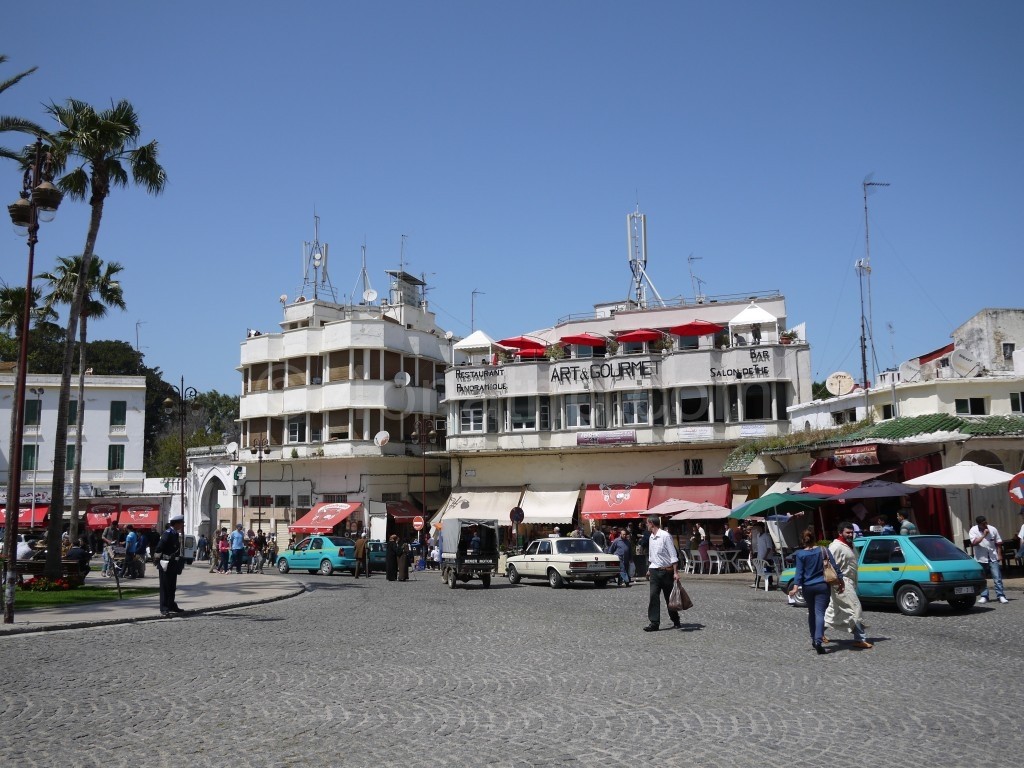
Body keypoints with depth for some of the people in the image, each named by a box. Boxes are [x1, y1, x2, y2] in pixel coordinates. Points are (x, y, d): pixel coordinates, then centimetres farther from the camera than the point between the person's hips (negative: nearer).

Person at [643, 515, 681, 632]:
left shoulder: (665, 536, -12)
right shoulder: (651, 538, 10)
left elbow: (673, 555, -13)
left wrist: (675, 572, -17)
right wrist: (649, 569, 25)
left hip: (666, 571, -5)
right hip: (654, 571, 5)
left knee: (669, 597, 7)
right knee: (653, 596, -7)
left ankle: (676, 620, 24)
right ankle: (654, 623, -8)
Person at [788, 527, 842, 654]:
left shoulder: (800, 554, -4)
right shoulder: (824, 551, 0)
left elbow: (799, 572, -10)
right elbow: (834, 568, 2)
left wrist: (795, 587, -12)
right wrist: (840, 583, 9)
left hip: (808, 587, 1)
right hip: (823, 586, -1)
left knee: (811, 613, 18)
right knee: (820, 613, -6)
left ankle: (813, 640, 26)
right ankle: (818, 640, -22)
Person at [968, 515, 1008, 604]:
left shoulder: (992, 529, 2)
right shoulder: (973, 530, -5)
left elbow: (998, 543, 9)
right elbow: (974, 543, -19)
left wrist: (999, 554, 2)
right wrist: (984, 535, -22)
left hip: (993, 558, 1)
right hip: (981, 559, -1)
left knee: (997, 578, -4)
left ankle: (1001, 596, -1)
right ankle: (984, 596, 14)